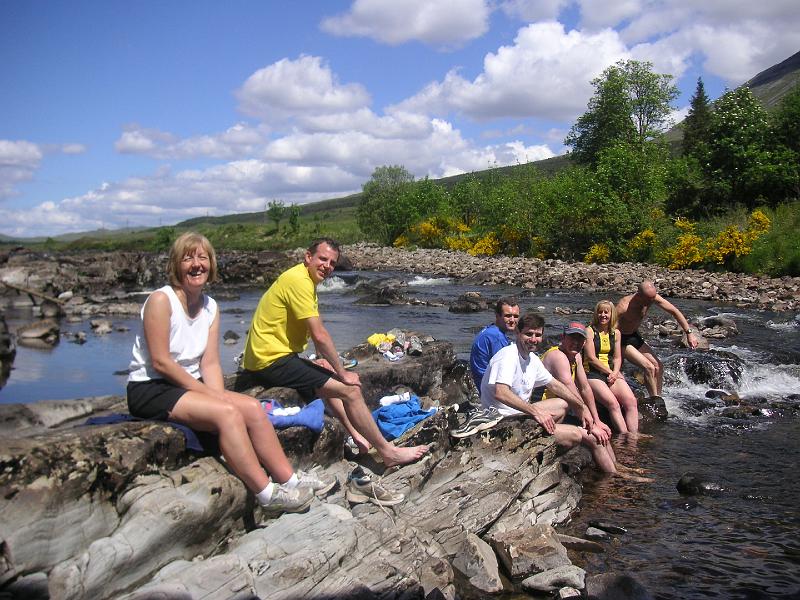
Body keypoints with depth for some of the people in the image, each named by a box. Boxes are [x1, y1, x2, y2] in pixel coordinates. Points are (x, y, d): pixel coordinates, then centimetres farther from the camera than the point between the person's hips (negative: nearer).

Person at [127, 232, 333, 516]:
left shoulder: (210, 307, 7)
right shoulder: (160, 300, -15)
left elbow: (210, 363, 2)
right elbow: (160, 361, -19)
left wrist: (218, 395, -17)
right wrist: (208, 394, -18)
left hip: (189, 384, 7)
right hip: (150, 390, -7)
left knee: (252, 407, -11)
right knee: (227, 413, -26)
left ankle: (289, 480, -5)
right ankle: (267, 494, -22)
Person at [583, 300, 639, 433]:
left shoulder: (616, 333, 15)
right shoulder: (590, 331, -1)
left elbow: (617, 358, 13)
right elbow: (591, 358, -8)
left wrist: (615, 373, -8)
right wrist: (610, 372, -10)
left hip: (612, 373, 5)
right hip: (592, 373, -5)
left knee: (631, 401, -19)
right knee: (612, 403, -27)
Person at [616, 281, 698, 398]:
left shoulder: (652, 297, -14)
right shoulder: (623, 307, -33)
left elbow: (674, 311, -6)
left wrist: (689, 333, -10)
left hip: (635, 336, 7)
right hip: (621, 340, -7)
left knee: (658, 367, 2)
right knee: (649, 368, -18)